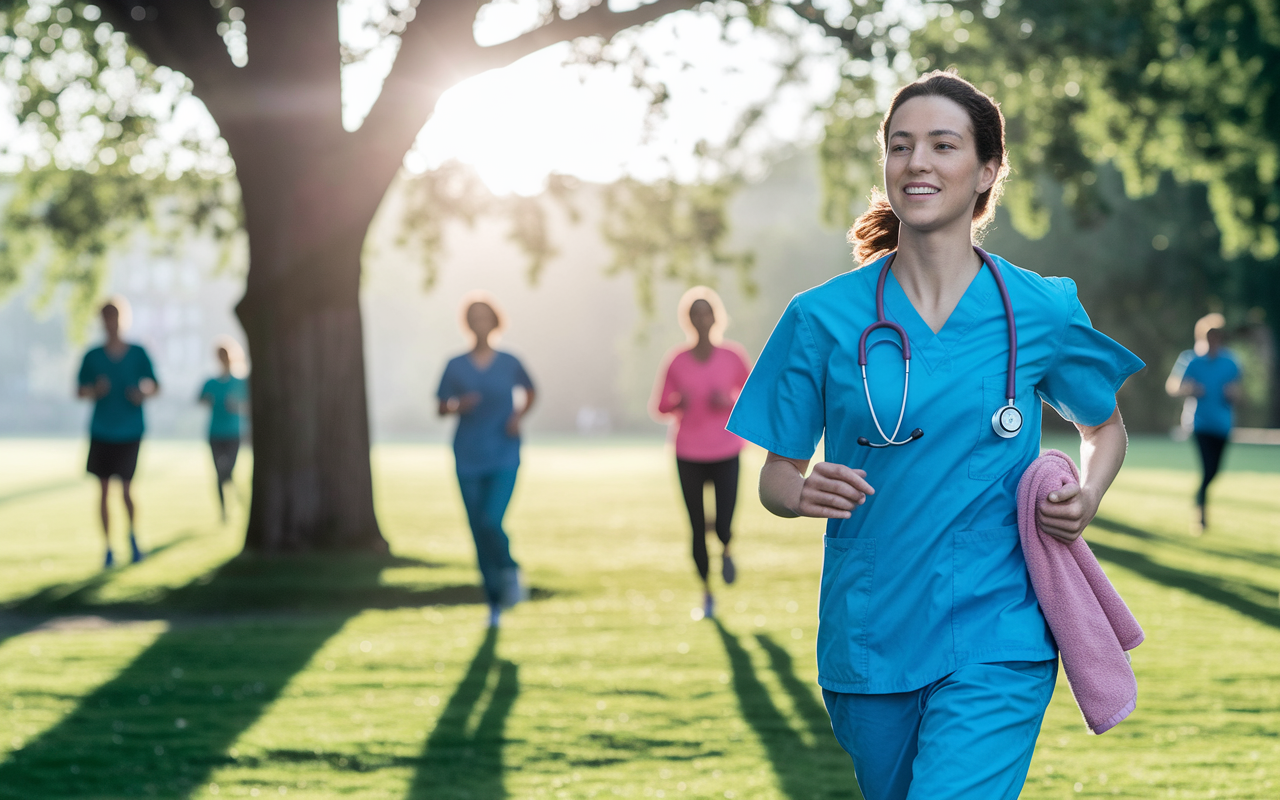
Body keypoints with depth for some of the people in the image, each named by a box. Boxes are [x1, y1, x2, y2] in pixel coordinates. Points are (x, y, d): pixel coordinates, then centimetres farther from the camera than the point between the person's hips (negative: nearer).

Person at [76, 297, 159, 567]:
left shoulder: (138, 354, 0)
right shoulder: (93, 357, 2)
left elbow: (155, 385, 9)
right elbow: (80, 391, 6)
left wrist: (144, 394, -13)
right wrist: (95, 390, -15)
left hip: (130, 432, -1)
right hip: (101, 431, 1)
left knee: (126, 488, -9)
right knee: (104, 489, 3)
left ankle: (132, 535, 16)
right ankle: (108, 548, 13)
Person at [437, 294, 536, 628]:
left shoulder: (510, 363, 0)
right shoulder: (455, 366, 1)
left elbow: (531, 393, 17)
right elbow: (441, 408, 6)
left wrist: (519, 415, -2)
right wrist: (459, 406, -15)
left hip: (504, 459, -2)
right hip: (468, 460, 2)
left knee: (491, 522, -20)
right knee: (478, 531, 3)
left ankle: (510, 572, 11)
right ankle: (495, 602, 19)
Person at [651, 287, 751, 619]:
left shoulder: (733, 357, -2)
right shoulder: (677, 362, -1)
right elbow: (660, 407, 5)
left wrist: (729, 403, -14)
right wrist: (678, 403, -17)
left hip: (725, 454, -1)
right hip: (689, 457, 1)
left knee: (724, 527, -10)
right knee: (698, 529, 0)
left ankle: (726, 551, 29)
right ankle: (707, 592, 20)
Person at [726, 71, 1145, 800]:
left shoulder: (1042, 310, -1)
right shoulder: (824, 318, -1)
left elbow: (1106, 424, 16)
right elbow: (777, 475, 4)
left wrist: (1086, 497, -4)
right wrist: (805, 493, -19)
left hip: (995, 638, -2)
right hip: (867, 634, 2)